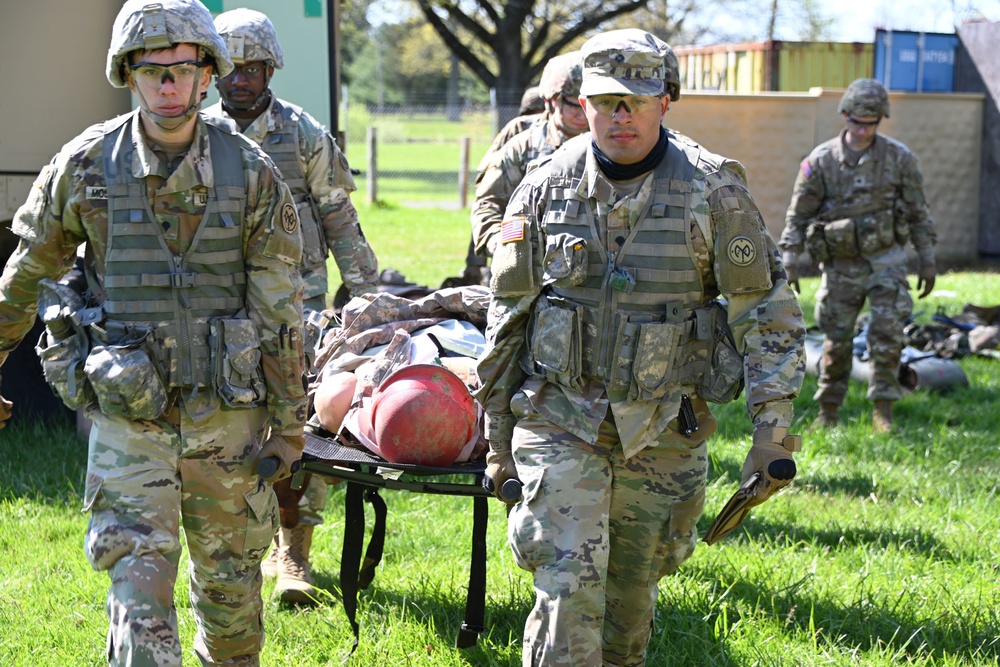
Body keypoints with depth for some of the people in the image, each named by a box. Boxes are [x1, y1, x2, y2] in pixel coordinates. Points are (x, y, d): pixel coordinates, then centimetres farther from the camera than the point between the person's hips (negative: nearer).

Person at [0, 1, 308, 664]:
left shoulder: (251, 174, -4)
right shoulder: (85, 165, -4)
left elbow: (281, 310, -1)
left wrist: (289, 422, -1)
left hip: (226, 413, 1)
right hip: (127, 416, -1)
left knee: (231, 575, 16)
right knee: (139, 581, -8)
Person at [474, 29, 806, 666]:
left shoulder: (713, 189, -5)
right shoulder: (544, 191, 1)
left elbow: (768, 309, -3)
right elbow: (508, 322, 9)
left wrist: (774, 430, -10)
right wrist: (497, 440, 9)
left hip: (664, 432, 0)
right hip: (560, 421, 0)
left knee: (632, 595, 12)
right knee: (569, 584, -12)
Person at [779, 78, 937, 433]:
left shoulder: (900, 158, -2)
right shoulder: (820, 161, -5)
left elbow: (919, 214, 6)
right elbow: (798, 215, 1)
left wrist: (927, 261, 5)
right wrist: (790, 260, -5)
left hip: (886, 260, 0)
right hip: (840, 265, 0)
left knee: (888, 333, -10)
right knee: (837, 340, 4)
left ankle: (883, 410, -1)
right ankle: (828, 411, 17)